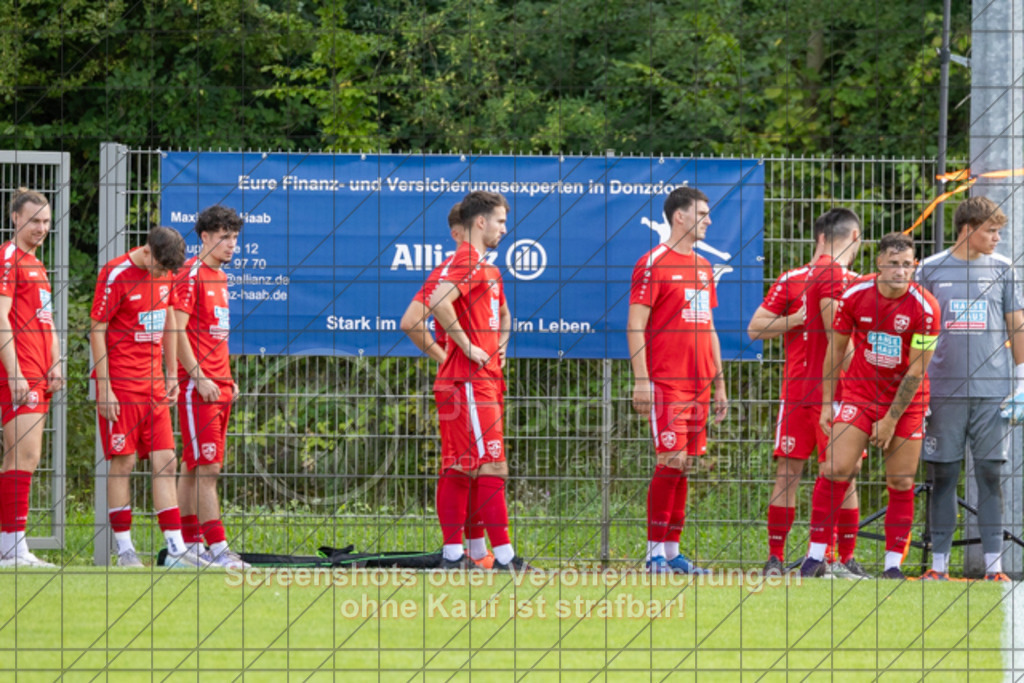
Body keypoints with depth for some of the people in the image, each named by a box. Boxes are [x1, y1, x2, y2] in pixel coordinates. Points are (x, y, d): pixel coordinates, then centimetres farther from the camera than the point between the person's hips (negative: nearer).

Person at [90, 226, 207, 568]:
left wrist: (172, 375, 16)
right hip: (120, 382, -6)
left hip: (153, 384, 6)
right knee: (123, 463, -3)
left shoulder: (165, 275, 8)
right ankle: (124, 549, 3)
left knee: (165, 463, 2)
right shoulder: (115, 275, -12)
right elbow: (97, 331, -10)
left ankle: (176, 549, 1)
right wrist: (104, 389, -13)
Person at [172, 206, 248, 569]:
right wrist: (199, 377, -19)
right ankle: (217, 549, -15)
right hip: (197, 385, -9)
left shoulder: (219, 277, 18)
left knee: (193, 467, 11)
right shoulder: (190, 275, -10)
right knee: (207, 467, -11)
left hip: (218, 385, 9)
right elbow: (177, 330, -16)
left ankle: (190, 543, 14)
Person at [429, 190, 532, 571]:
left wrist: (501, 343, 22)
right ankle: (503, 554, -13)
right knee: (491, 466, -11)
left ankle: (453, 554, 7)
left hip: (484, 379, 10)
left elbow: (501, 311, 41)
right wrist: (468, 346, -20)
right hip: (469, 380, -10)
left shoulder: (487, 268, 21)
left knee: (458, 468, 8)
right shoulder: (466, 262, -11)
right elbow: (439, 302, -28)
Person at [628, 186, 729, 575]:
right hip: (666, 383, -7)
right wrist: (641, 380, -16)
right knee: (670, 462, -11)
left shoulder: (703, 267, 18)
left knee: (685, 465, 6)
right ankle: (655, 553, -5)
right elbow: (635, 325, -9)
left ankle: (672, 551, 10)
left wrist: (719, 383, 20)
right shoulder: (654, 263, -5)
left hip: (698, 383, 7)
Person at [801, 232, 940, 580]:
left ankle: (893, 564, 6)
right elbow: (836, 349, 4)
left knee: (901, 483, -2)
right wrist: (827, 403, 2)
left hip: (906, 400, -1)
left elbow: (916, 372, -12)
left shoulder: (924, 307, -15)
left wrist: (891, 420, -12)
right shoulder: (856, 294, -8)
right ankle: (816, 556, -4)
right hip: (860, 391, 1)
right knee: (835, 470, -11)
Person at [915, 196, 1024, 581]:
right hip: (944, 389, 0)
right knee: (943, 476, 2)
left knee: (990, 474, -1)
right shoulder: (932, 270, 6)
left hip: (991, 391, 0)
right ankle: (939, 565, 7)